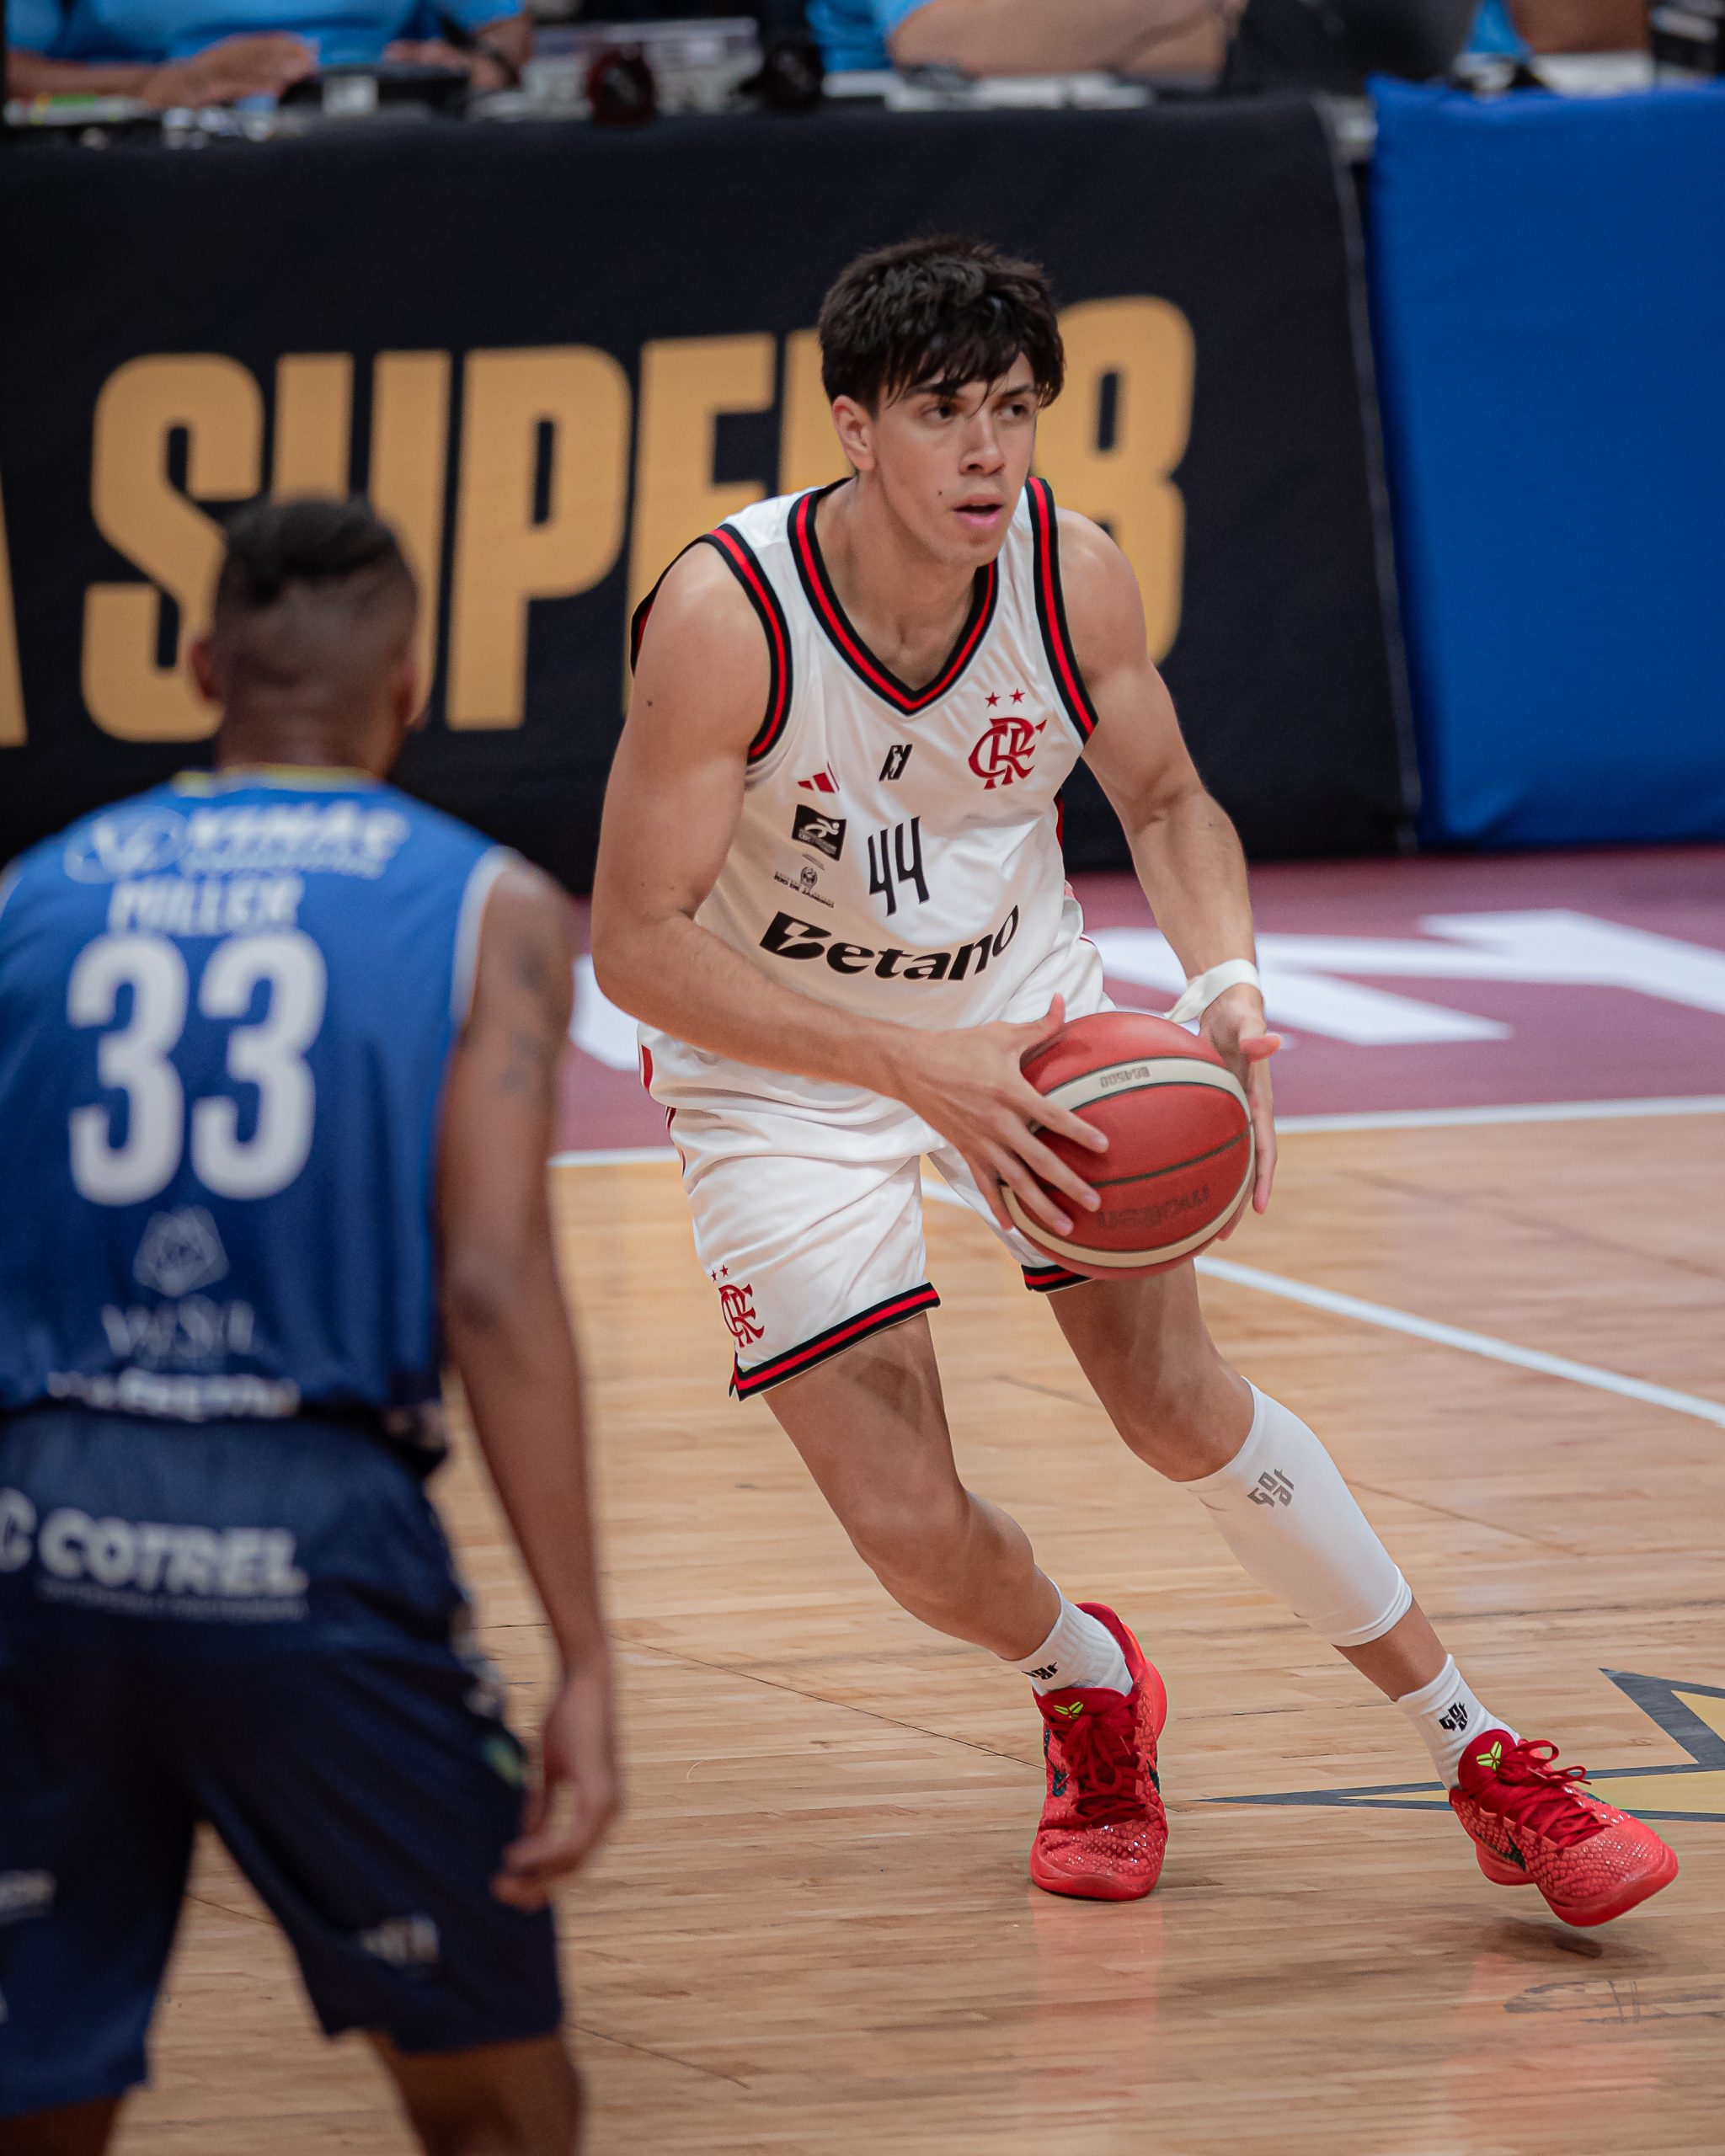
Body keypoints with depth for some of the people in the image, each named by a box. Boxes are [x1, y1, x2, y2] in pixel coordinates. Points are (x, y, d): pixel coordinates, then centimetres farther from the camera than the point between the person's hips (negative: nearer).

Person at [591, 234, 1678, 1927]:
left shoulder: (1076, 579, -18)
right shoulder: (725, 617, -30)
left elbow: (1166, 803, 1)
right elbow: (636, 944, -28)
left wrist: (1224, 989, -20)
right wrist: (921, 1068, -37)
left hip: (1021, 1011, 3)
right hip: (778, 1069, -2)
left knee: (1181, 1404, -7)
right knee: (911, 1533, -8)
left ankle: (1480, 1763, 7)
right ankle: (1090, 1690, 27)